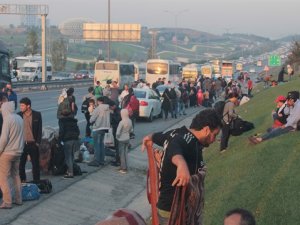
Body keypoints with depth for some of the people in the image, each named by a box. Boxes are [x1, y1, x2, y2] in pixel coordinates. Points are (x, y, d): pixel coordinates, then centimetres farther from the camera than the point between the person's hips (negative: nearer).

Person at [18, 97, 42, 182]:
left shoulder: (37, 115, -3)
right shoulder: (19, 115, 1)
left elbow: (39, 130, -1)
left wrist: (38, 142, -7)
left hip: (33, 144, -2)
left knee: (35, 164, 6)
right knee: (20, 164, 6)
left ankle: (36, 181, 17)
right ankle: (22, 181, 18)